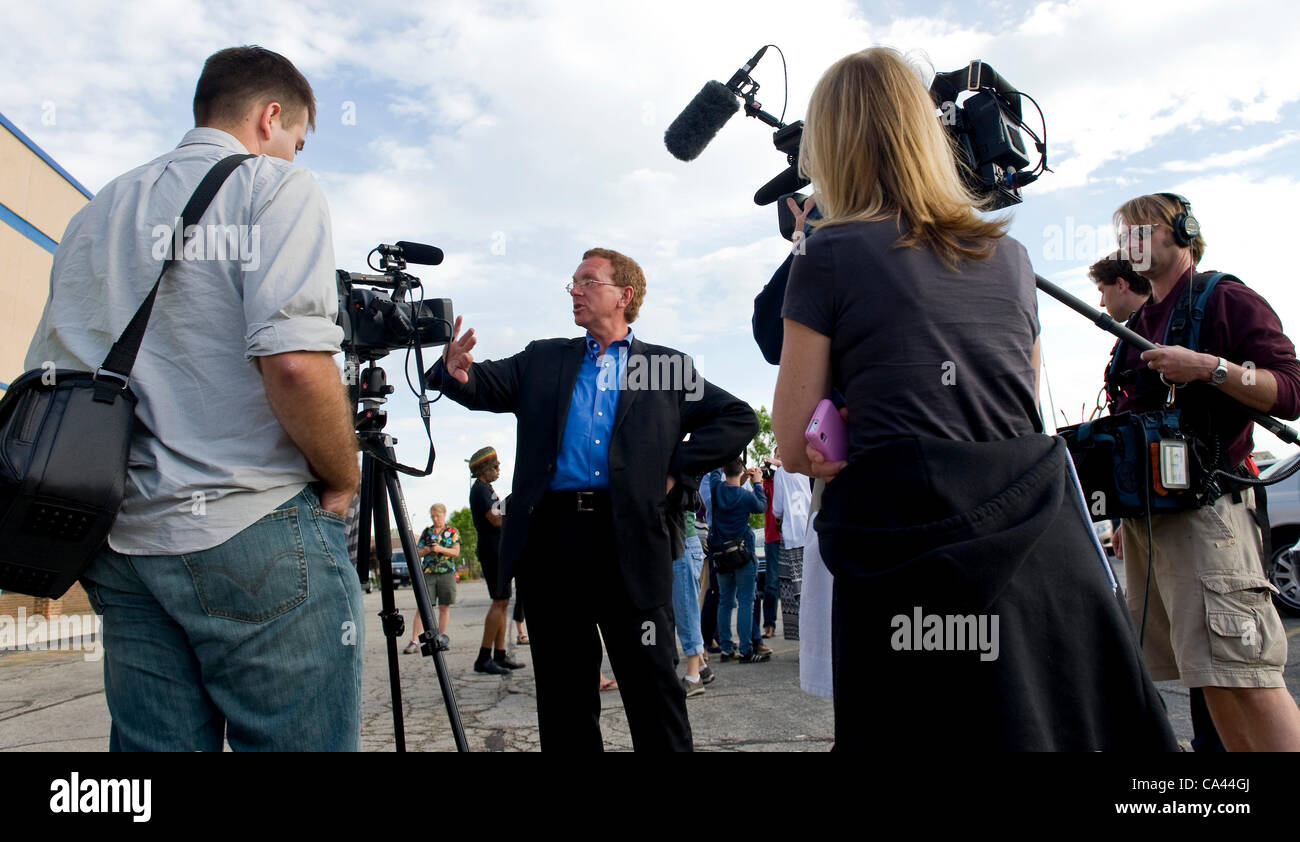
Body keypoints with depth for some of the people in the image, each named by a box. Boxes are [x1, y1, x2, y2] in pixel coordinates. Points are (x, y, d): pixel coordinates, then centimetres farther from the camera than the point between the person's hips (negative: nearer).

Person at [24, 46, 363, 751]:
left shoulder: (93, 216, 18)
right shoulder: (275, 187, -3)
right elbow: (294, 363, -19)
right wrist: (343, 482, -5)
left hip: (122, 544, 7)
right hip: (256, 534, -7)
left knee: (153, 743, 13)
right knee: (301, 741, 1)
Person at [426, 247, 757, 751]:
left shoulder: (668, 367, 11)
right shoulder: (543, 360, 17)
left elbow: (739, 419, 8)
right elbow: (485, 386, 4)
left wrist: (678, 469, -1)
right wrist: (457, 371, -19)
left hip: (630, 540, -2)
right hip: (552, 538, 2)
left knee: (652, 685, 2)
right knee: (563, 690, 10)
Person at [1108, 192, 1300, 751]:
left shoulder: (1227, 299, 2)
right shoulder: (1137, 326, 23)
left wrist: (1210, 367, -21)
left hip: (1206, 506, -7)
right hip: (1145, 511, 8)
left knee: (1245, 675, -13)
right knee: (1213, 682, 8)